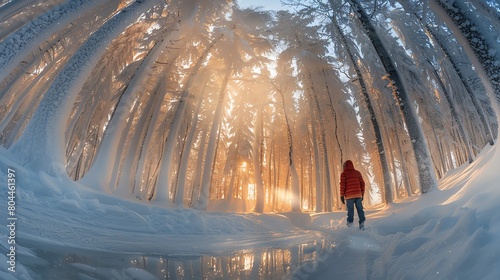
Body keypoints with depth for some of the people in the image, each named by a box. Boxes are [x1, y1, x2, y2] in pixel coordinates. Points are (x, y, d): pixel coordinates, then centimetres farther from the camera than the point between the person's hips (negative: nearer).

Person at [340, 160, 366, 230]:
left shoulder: (344, 174, 0)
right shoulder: (358, 173, 11)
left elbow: (342, 185, -7)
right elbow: (362, 184, 10)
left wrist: (342, 195, -3)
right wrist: (362, 194, 17)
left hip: (349, 195, -3)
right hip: (358, 195, 3)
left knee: (350, 209, 5)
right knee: (360, 209, 6)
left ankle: (350, 222, 2)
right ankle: (362, 222, -3)